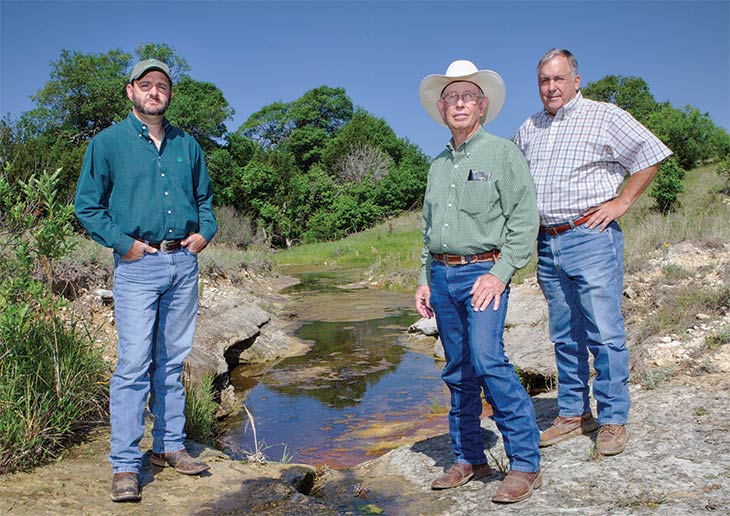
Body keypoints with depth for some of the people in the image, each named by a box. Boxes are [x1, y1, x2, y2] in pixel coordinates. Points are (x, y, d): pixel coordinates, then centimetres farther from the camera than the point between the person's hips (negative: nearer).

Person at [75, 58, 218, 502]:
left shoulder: (188, 145, 14)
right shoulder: (108, 143, 3)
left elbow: (204, 198, 23)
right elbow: (88, 206, 1)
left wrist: (205, 232, 5)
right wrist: (124, 242, -10)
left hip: (184, 263, 4)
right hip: (138, 265, -4)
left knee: (172, 361, 10)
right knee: (134, 363, -7)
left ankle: (170, 445, 22)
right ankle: (126, 465, 1)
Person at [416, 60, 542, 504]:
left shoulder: (503, 153, 0)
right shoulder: (439, 165, 17)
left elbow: (524, 220, -7)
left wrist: (500, 273, -16)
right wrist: (426, 280, 14)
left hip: (484, 271, -6)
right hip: (443, 274, 6)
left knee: (487, 359, -20)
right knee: (459, 372, 8)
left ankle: (525, 463, -8)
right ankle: (469, 458, 19)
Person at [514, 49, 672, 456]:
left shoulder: (603, 116, 0)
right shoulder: (529, 129, 15)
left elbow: (652, 155, 2)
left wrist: (622, 202, -5)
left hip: (591, 239, -5)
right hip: (548, 244, 5)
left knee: (605, 333, -3)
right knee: (565, 336, 11)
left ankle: (613, 419, 10)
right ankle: (574, 414, 22)